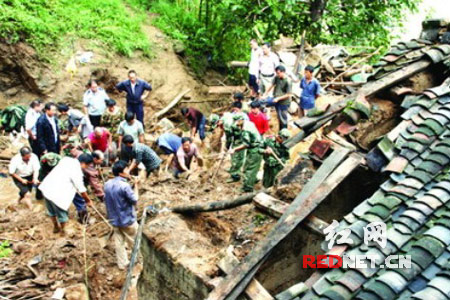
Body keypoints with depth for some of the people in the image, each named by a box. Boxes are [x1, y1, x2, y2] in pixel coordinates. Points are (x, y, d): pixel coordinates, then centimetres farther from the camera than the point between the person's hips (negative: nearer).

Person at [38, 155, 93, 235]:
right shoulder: (77, 171, -17)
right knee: (62, 213, 16)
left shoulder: (66, 159, 4)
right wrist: (88, 200, 6)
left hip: (46, 187, 8)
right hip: (57, 194, -8)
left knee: (51, 211, 28)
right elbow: (81, 190, -10)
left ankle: (55, 227, 48)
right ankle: (62, 230, 35)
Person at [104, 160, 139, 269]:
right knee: (134, 241, 14)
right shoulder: (124, 185, -26)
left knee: (118, 242, 15)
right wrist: (136, 185, -11)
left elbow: (108, 200, 8)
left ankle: (122, 264, 24)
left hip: (114, 219, 6)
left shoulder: (108, 184, -2)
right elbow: (134, 200, -17)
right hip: (127, 220, -6)